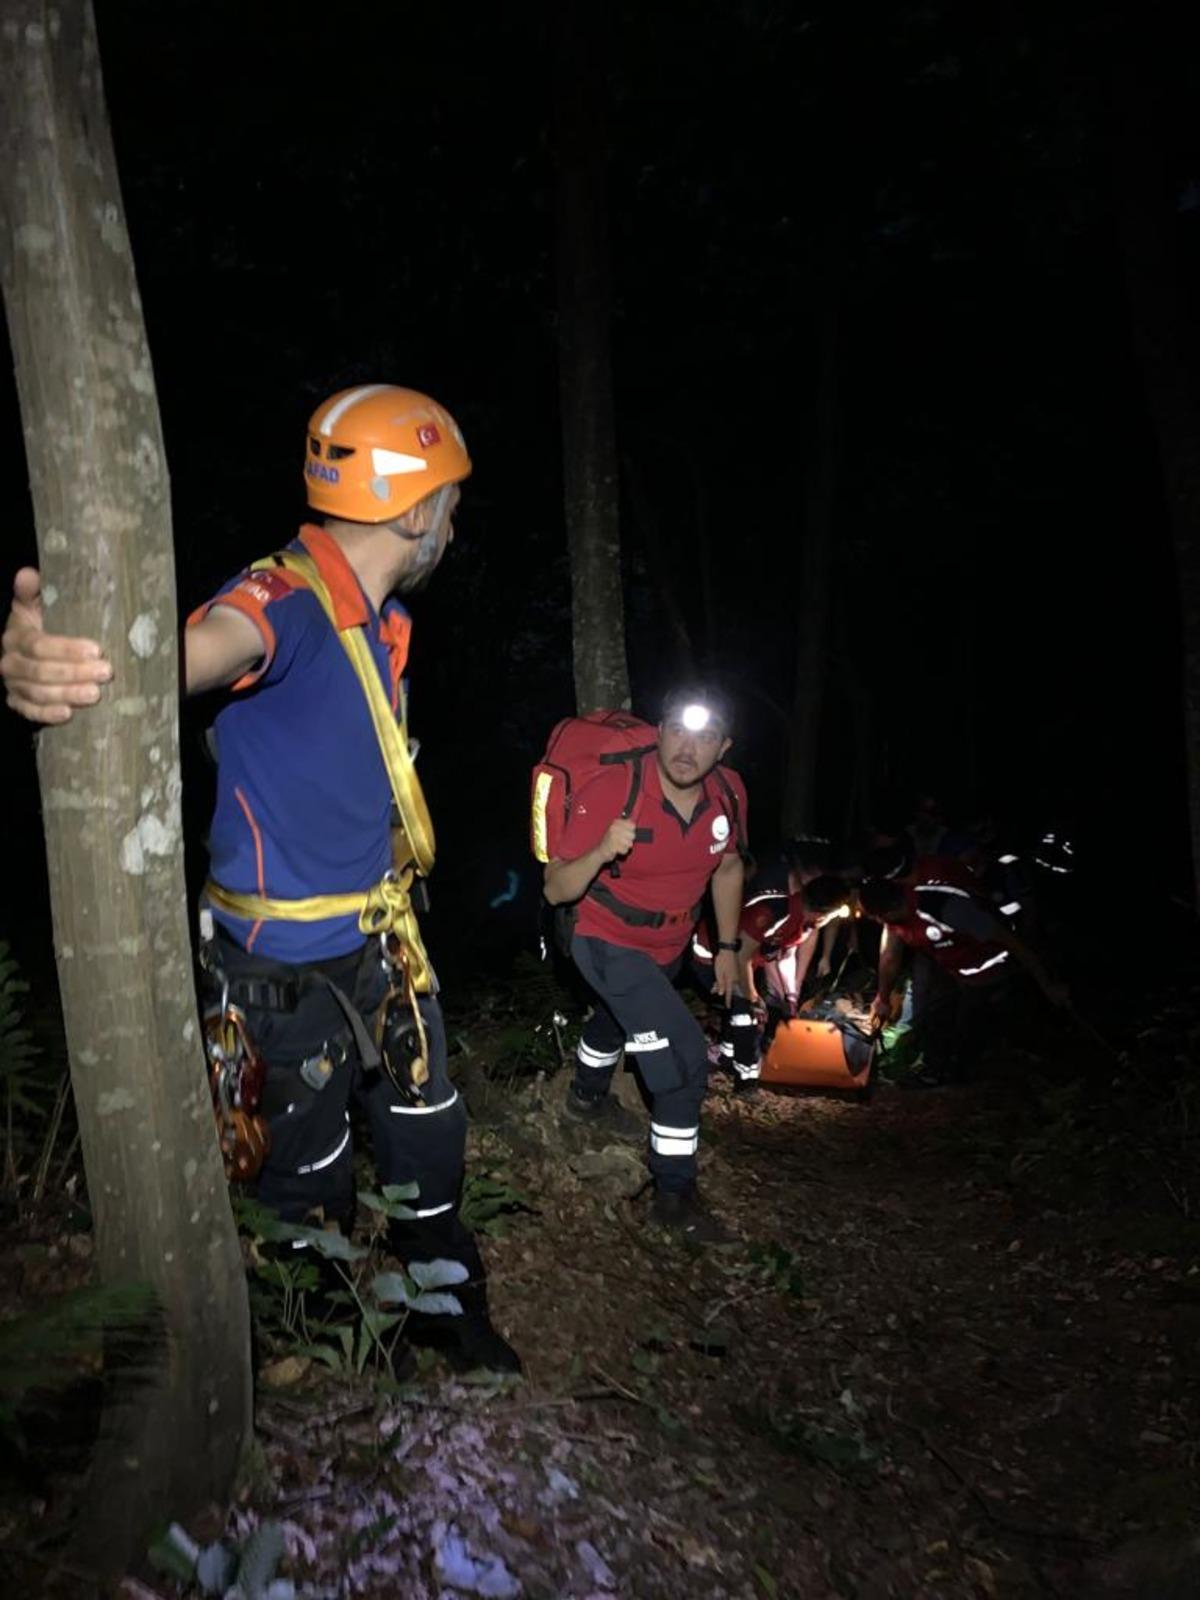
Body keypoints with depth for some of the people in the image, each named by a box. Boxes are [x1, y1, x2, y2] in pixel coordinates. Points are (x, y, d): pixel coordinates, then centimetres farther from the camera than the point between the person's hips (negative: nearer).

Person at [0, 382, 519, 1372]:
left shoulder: (383, 621, 5)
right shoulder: (287, 598, -24)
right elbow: (194, 650, -46)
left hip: (378, 937, 8)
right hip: (294, 958, -7)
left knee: (428, 1131, 18)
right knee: (314, 1164, 13)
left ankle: (448, 1304, 41)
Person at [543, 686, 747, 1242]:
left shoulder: (728, 793, -15)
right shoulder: (610, 793, -31)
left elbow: (727, 868, 4)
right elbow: (556, 890, -28)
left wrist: (727, 947, 6)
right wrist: (603, 850, -46)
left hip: (668, 947, 7)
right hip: (610, 945, -6)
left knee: (619, 1021, 33)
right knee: (685, 1059, -17)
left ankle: (586, 1095, 66)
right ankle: (675, 1197, 3)